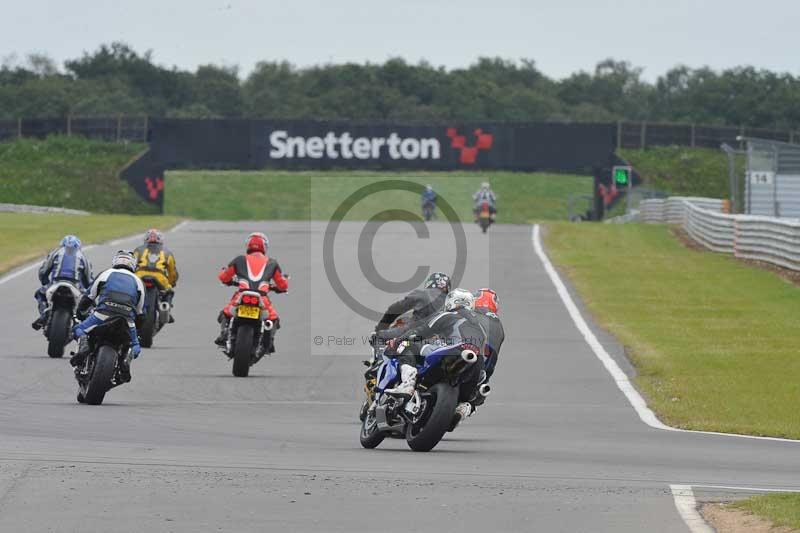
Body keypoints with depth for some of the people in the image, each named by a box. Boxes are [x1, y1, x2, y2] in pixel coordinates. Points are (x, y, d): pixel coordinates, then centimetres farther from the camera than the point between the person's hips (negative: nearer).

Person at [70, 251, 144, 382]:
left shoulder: (105, 274, 21)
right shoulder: (137, 281, 26)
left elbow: (88, 298, 22)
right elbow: (140, 311, 27)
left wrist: (79, 313, 39)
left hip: (104, 313, -1)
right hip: (127, 320, 1)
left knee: (78, 330, 17)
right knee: (135, 347, 21)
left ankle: (83, 346, -19)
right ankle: (126, 358, -15)